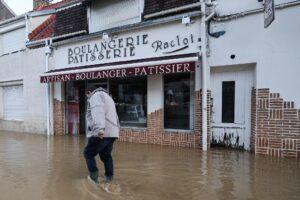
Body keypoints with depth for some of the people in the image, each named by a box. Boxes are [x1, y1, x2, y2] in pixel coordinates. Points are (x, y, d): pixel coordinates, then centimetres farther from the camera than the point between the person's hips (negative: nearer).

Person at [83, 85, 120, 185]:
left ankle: (94, 176, 3)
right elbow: (114, 116, 31)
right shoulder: (107, 97, 28)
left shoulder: (96, 96, -3)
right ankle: (109, 177, 21)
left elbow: (98, 111, -25)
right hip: (111, 133, 9)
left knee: (88, 153, 7)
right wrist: (116, 129, 34)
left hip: (101, 134, -9)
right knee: (106, 155, 19)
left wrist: (99, 128, -38)